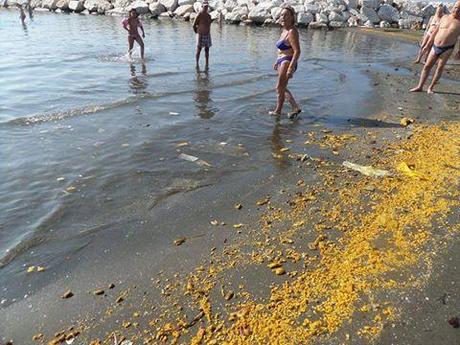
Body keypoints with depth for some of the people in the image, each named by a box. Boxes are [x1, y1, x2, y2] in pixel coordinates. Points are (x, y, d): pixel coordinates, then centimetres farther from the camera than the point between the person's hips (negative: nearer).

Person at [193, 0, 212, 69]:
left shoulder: (209, 15, 9)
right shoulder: (199, 15, -10)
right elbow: (194, 25, -7)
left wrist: (208, 33, 15)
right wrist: (197, 33, -3)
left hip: (207, 35, 6)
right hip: (200, 35, -5)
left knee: (207, 50, 6)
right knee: (198, 50, -1)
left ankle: (207, 65, 10)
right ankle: (197, 64, 8)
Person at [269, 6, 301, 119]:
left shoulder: (292, 31, -16)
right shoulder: (285, 30, 13)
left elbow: (297, 51, -22)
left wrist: (291, 67, -28)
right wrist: (277, 62, 25)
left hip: (287, 62, -10)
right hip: (282, 62, 10)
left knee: (280, 87, 0)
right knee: (282, 88, 16)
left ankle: (277, 111, 15)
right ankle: (295, 108, 18)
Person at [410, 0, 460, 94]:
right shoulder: (445, 17, 6)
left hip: (447, 49, -3)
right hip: (435, 47, 3)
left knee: (440, 68, 3)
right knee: (427, 66, 1)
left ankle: (430, 87, 10)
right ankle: (419, 87, 7)